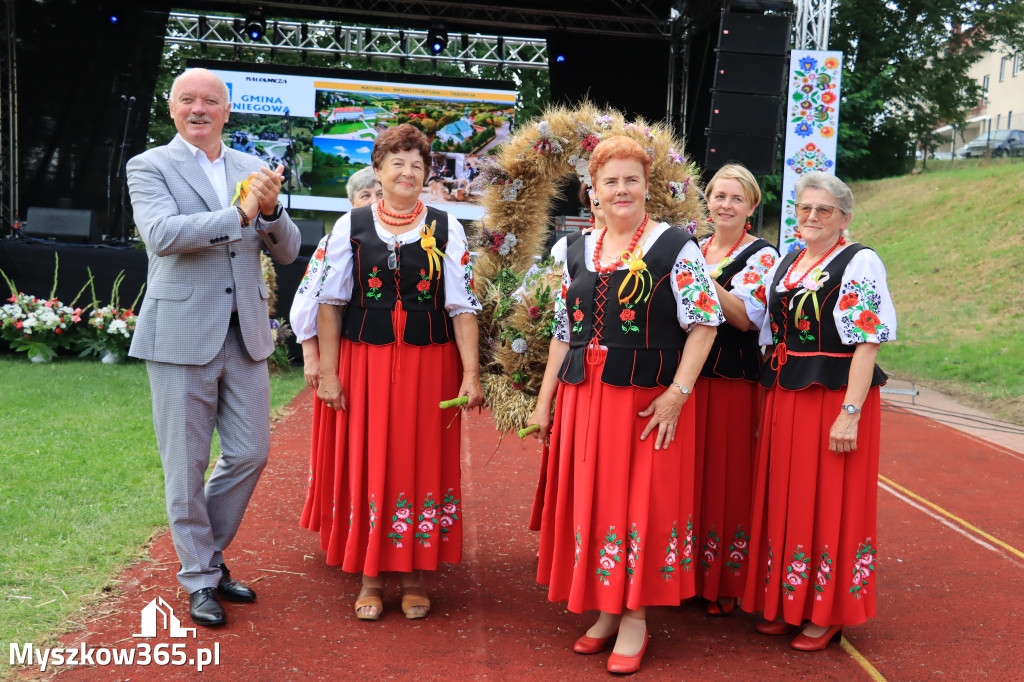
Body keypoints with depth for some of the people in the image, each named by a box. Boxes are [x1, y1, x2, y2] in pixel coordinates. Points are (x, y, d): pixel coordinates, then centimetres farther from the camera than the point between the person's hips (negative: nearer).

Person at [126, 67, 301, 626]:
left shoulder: (251, 170, 11)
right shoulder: (149, 166, -1)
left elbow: (287, 252, 8)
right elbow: (161, 234, -19)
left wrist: (270, 210, -11)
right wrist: (239, 214, -22)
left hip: (245, 337, 4)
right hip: (181, 338, -4)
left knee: (251, 453, 9)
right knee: (187, 466, 5)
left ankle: (206, 552, 31)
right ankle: (200, 578, 22)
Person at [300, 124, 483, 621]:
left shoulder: (447, 230, 3)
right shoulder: (350, 226, 4)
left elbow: (462, 306, 1)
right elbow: (330, 301, 3)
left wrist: (471, 373, -7)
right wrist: (328, 371, -3)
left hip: (430, 364, 0)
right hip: (364, 361, 0)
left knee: (422, 463, 5)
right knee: (366, 463, 4)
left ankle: (414, 576, 20)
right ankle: (370, 578, 18)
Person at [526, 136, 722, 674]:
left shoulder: (675, 247, -3)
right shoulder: (576, 251, 11)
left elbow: (705, 323, -6)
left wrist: (677, 393, -15)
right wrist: (544, 401, 12)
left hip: (649, 401, -4)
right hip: (582, 398, 5)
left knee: (641, 504, 1)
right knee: (588, 503, 9)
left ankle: (635, 620, 15)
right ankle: (605, 612, 25)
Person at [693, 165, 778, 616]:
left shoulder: (761, 256, -2)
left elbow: (746, 317, -15)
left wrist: (703, 277, -22)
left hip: (732, 379, -5)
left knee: (724, 476, 0)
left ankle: (724, 586, 13)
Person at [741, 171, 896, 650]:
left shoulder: (859, 264, -8)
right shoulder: (784, 264, 12)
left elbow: (868, 342, -14)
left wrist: (850, 412, -21)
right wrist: (770, 403, 12)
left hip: (836, 398, -6)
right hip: (784, 399, 6)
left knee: (828, 503, 2)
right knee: (784, 501, 11)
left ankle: (827, 614, 16)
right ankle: (784, 602, 25)